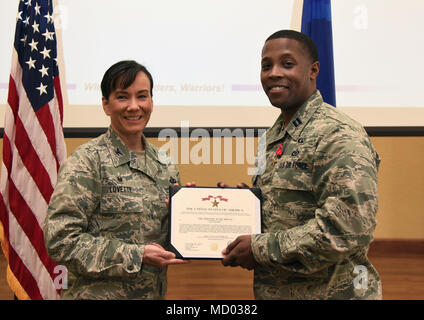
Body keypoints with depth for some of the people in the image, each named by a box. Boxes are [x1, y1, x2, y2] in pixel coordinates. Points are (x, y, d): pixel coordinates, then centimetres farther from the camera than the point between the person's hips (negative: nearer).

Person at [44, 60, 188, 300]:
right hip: (100, 293, -6)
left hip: (155, 293, 6)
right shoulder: (88, 160, -13)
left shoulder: (165, 164, 5)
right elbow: (61, 239, -18)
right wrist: (136, 255, -21)